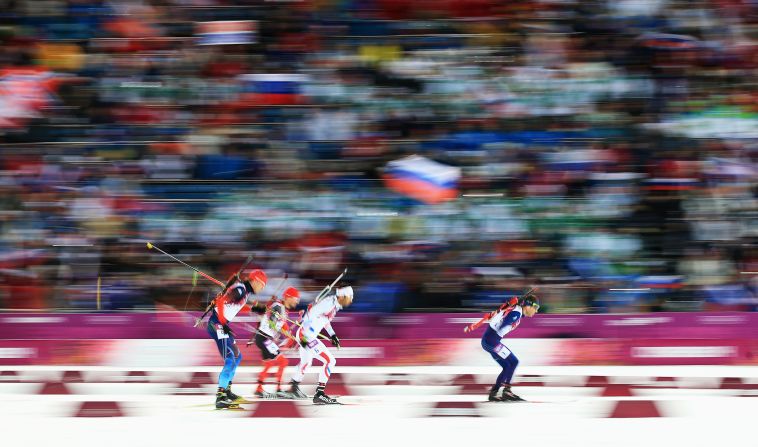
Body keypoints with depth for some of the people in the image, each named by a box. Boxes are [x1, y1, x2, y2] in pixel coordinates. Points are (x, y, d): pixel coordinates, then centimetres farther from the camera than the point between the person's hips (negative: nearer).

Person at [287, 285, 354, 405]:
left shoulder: (334, 303, 8)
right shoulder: (329, 304, -22)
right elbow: (310, 315, -26)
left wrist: (332, 334, 26)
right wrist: (305, 337, -26)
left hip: (305, 334, 10)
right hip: (306, 335, -10)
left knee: (306, 361, 32)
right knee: (330, 361, -13)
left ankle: (294, 387, 53)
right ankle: (319, 394, -13)